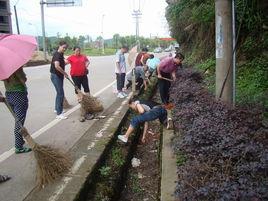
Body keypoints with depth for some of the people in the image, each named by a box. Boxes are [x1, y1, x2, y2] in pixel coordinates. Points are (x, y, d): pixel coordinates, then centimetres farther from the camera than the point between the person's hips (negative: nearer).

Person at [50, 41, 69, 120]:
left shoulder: (61, 55, 10)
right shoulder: (57, 54, -19)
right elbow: (57, 66, -33)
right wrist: (65, 73, -23)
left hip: (60, 76, 10)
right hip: (55, 76, -10)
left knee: (59, 93, 18)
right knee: (60, 93, -11)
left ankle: (57, 109, 34)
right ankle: (59, 114, -7)